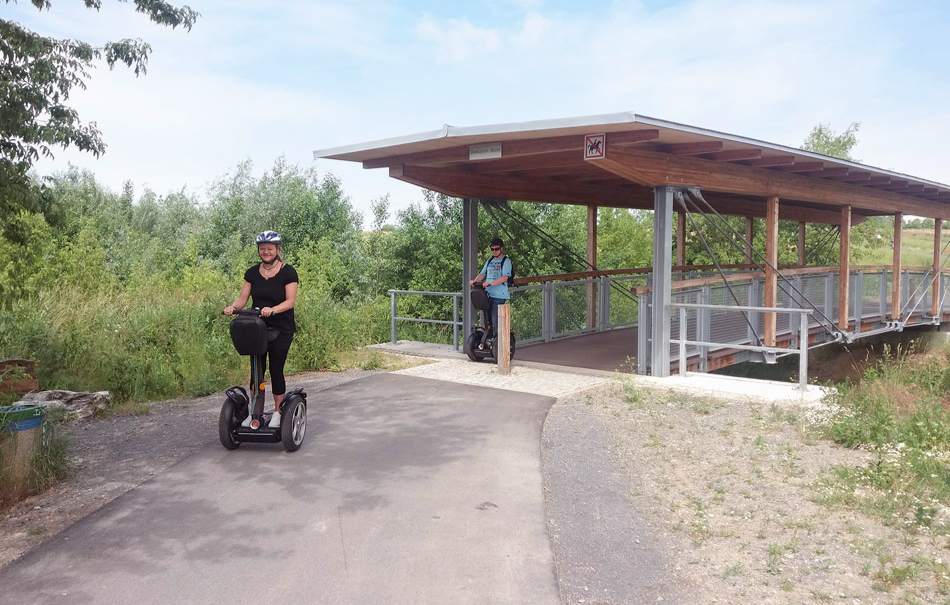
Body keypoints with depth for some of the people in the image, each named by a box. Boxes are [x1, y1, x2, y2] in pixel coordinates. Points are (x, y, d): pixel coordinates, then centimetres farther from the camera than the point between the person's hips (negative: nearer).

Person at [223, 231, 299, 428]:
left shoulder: (288, 272, -7)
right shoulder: (252, 273, 6)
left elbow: (290, 301, -13)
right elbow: (243, 297, 3)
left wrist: (272, 310, -31)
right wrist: (233, 307, -19)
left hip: (281, 330, -4)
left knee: (276, 370, -1)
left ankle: (278, 412, 11)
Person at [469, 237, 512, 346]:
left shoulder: (506, 261, -4)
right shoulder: (489, 261, 19)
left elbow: (505, 277, -15)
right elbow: (482, 274, 19)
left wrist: (490, 283, -25)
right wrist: (475, 281, -2)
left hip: (499, 296, -7)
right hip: (488, 294, 7)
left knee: (495, 320, -11)